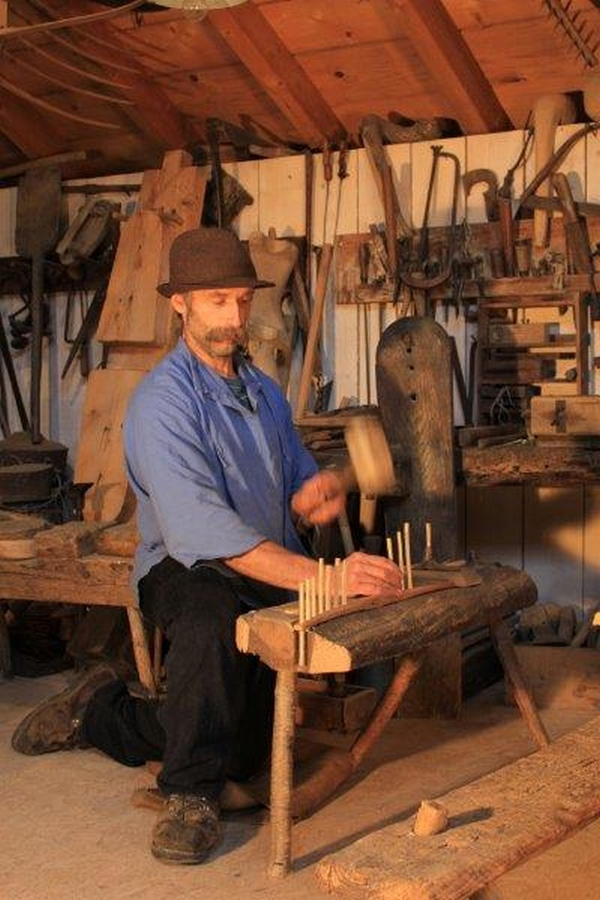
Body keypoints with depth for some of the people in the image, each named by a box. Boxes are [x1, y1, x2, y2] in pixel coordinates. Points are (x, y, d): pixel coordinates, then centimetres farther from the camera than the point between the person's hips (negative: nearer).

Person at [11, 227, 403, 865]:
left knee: (242, 758, 4)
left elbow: (299, 486, 16)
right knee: (211, 615, -43)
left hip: (271, 577, 7)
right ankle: (190, 795, -23)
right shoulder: (162, 402, -18)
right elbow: (198, 528, -31)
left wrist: (316, 495, -12)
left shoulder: (264, 391, 10)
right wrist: (318, 574, -42)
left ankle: (101, 711, 27)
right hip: (186, 571, -7)